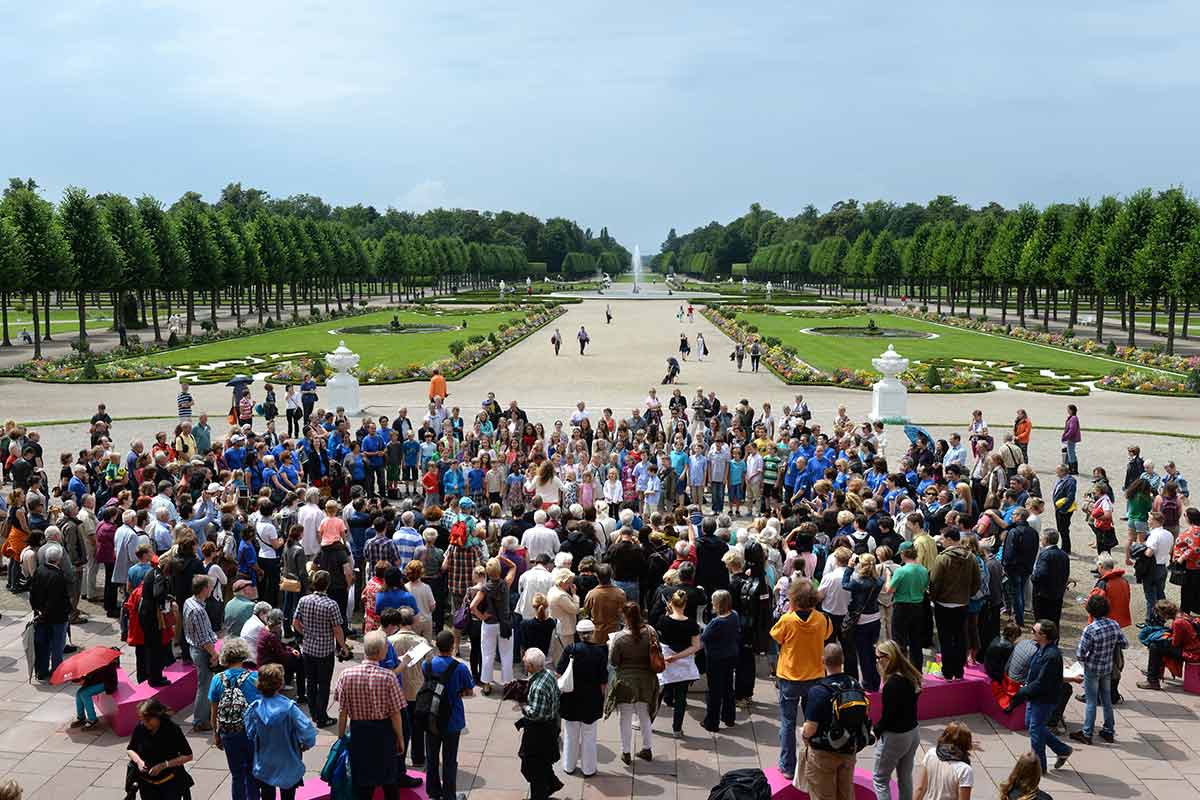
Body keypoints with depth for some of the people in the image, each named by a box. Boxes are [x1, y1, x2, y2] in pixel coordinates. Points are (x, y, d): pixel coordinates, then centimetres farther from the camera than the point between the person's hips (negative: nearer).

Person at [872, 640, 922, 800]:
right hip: (913, 733, 8)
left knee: (880, 779, 6)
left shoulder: (893, 682, -26)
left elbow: (887, 715, -20)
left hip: (895, 737, -8)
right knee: (905, 777, 18)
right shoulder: (911, 676, -1)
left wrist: (877, 731, -2)